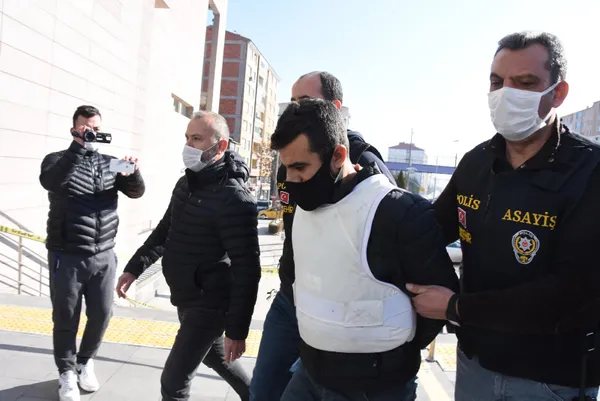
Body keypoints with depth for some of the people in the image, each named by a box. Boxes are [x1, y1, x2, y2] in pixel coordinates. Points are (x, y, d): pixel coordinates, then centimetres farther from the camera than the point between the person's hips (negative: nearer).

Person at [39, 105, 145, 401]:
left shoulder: (110, 163, 8)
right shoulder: (58, 160, -1)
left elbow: (136, 191, -3)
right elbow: (50, 182, -24)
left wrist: (132, 172, -24)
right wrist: (78, 148, -33)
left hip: (104, 255, 3)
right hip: (67, 256, -3)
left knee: (101, 314, 9)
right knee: (66, 317, 7)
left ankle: (85, 362, 35)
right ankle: (67, 373, 27)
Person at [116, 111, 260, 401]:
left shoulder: (234, 198, -23)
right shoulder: (186, 184, 5)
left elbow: (247, 269, -23)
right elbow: (165, 231, 17)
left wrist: (237, 329, -21)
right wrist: (134, 268, 9)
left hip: (209, 305, -9)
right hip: (187, 299, 9)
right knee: (215, 356, 26)